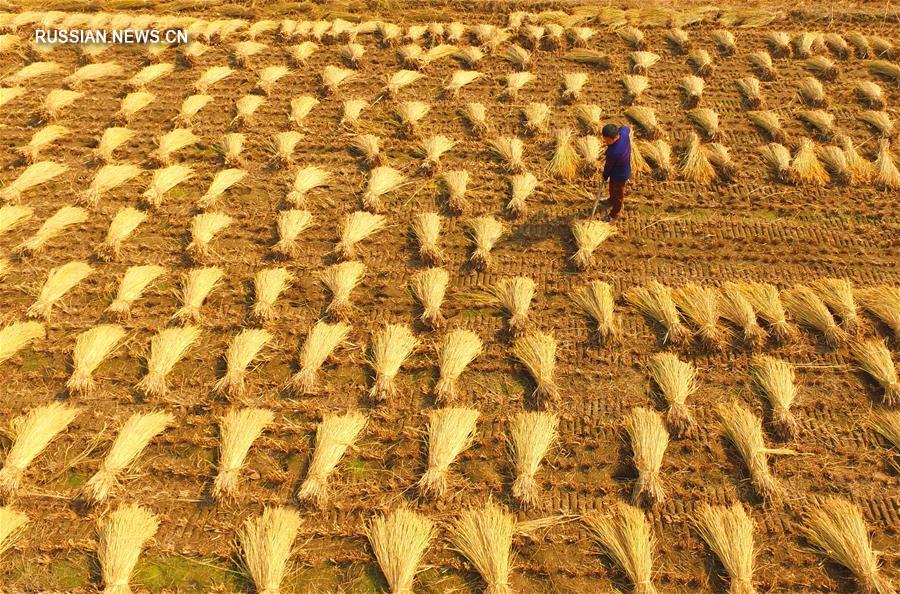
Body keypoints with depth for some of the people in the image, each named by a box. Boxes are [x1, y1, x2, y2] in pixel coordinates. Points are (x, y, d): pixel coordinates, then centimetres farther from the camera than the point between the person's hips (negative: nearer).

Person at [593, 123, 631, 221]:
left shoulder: (613, 152, -46)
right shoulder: (623, 130, -27)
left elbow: (608, 166, -22)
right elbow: (628, 129, 3)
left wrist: (605, 176, -2)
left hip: (619, 175, -8)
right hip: (624, 168, 8)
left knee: (617, 194, 21)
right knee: (612, 188, 36)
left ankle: (614, 214, 47)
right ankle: (611, 200, 66)